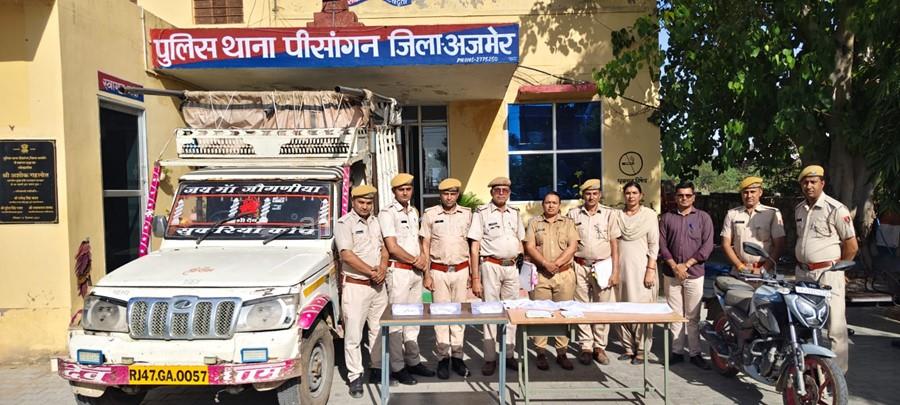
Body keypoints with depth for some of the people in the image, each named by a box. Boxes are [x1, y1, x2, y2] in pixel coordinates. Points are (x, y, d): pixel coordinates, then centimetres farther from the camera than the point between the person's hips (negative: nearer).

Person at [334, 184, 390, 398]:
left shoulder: (375, 222, 12)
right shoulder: (344, 223, -9)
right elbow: (347, 255, -18)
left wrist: (382, 268, -5)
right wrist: (371, 272, -15)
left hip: (378, 285, 7)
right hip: (355, 286, -6)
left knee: (378, 330, 15)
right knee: (353, 335, -3)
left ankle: (377, 368, 29)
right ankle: (355, 377, 6)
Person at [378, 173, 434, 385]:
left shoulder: (413, 212, 13)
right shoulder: (387, 213, -10)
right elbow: (392, 247, -16)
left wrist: (422, 256, 0)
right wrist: (415, 260, -7)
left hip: (415, 271, 8)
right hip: (398, 271, -8)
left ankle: (413, 361, 24)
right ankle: (397, 367, 6)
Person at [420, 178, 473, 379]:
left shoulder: (467, 214, 6)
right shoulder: (430, 214, 1)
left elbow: (472, 244, 10)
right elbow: (425, 246, 2)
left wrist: (473, 272, 5)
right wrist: (426, 274, -3)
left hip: (461, 270, 2)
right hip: (439, 270, -2)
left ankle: (457, 356, 16)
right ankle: (443, 357, 11)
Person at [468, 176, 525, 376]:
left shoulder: (515, 213, 12)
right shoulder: (481, 213, -3)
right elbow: (475, 248, -5)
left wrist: (523, 268, 9)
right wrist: (475, 279, -10)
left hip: (512, 267, 5)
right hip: (491, 266, -5)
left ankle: (509, 354, 18)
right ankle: (490, 358, 7)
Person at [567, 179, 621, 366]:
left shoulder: (609, 214, 4)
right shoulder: (573, 214, 6)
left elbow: (614, 245, 4)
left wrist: (615, 271, -1)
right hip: (580, 266, 1)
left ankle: (599, 347, 13)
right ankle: (585, 347, 13)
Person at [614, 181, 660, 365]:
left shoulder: (649, 215, 0)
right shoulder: (617, 216, 9)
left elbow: (654, 245, -4)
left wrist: (650, 270, -11)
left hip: (641, 268, -3)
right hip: (621, 268, 4)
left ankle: (641, 350, 9)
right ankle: (628, 347, 18)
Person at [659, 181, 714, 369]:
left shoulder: (703, 217, 4)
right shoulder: (666, 218, 7)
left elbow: (707, 246, -3)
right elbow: (662, 244, 2)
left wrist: (686, 264, -9)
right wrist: (674, 266, -9)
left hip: (694, 274, -1)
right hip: (672, 274, 1)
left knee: (693, 316, 3)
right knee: (675, 315, 6)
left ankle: (695, 353, 11)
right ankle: (676, 351, 13)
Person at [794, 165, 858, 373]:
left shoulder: (835, 209, -11)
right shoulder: (799, 209, 12)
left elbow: (852, 245, -8)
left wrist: (837, 269, -1)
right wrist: (800, 264, 16)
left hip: (828, 274, -7)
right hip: (803, 273, 7)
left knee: (835, 326, -3)